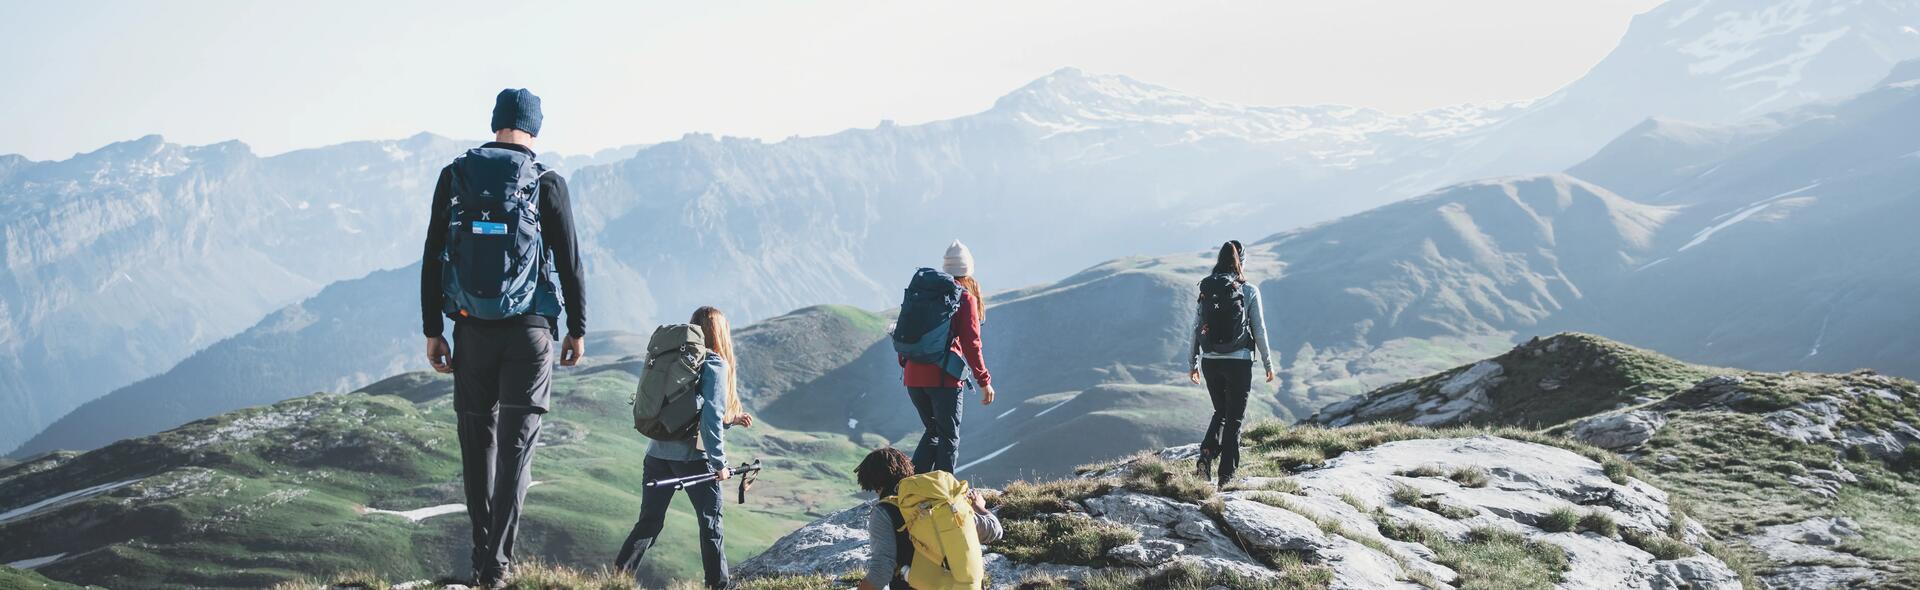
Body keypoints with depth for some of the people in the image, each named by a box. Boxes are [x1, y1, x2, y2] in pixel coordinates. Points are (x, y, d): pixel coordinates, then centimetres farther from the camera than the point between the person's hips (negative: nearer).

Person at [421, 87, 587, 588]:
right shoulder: (547, 184, -4)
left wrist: (432, 331, 8)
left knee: (478, 444, 11)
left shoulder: (454, 177, 2)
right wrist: (578, 330, 7)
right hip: (529, 330, -2)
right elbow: (569, 262, -3)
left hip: (472, 329, 2)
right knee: (516, 444, 0)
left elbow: (432, 260, 3)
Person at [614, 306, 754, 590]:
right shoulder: (715, 364, -6)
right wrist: (720, 463, -12)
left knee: (649, 523, 12)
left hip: (658, 453, 6)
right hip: (693, 457, -6)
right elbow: (711, 417, -15)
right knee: (711, 524, 8)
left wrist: (732, 419, 24)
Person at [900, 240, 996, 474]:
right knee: (949, 437, 6)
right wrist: (984, 381, -2)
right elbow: (971, 344, -7)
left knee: (933, 431, 20)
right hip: (943, 377, -5)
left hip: (913, 376, 6)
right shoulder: (966, 299, -3)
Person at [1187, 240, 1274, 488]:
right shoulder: (1249, 291, -7)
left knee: (1220, 412, 22)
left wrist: (1194, 362, 14)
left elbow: (1196, 327, 4)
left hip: (1210, 362, 3)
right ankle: (1226, 476, 8)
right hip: (1239, 362, -3)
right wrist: (1268, 363, 6)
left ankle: (1207, 453, -2)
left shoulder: (1205, 288, 2)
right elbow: (1259, 329, -4)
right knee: (1234, 418, 9)